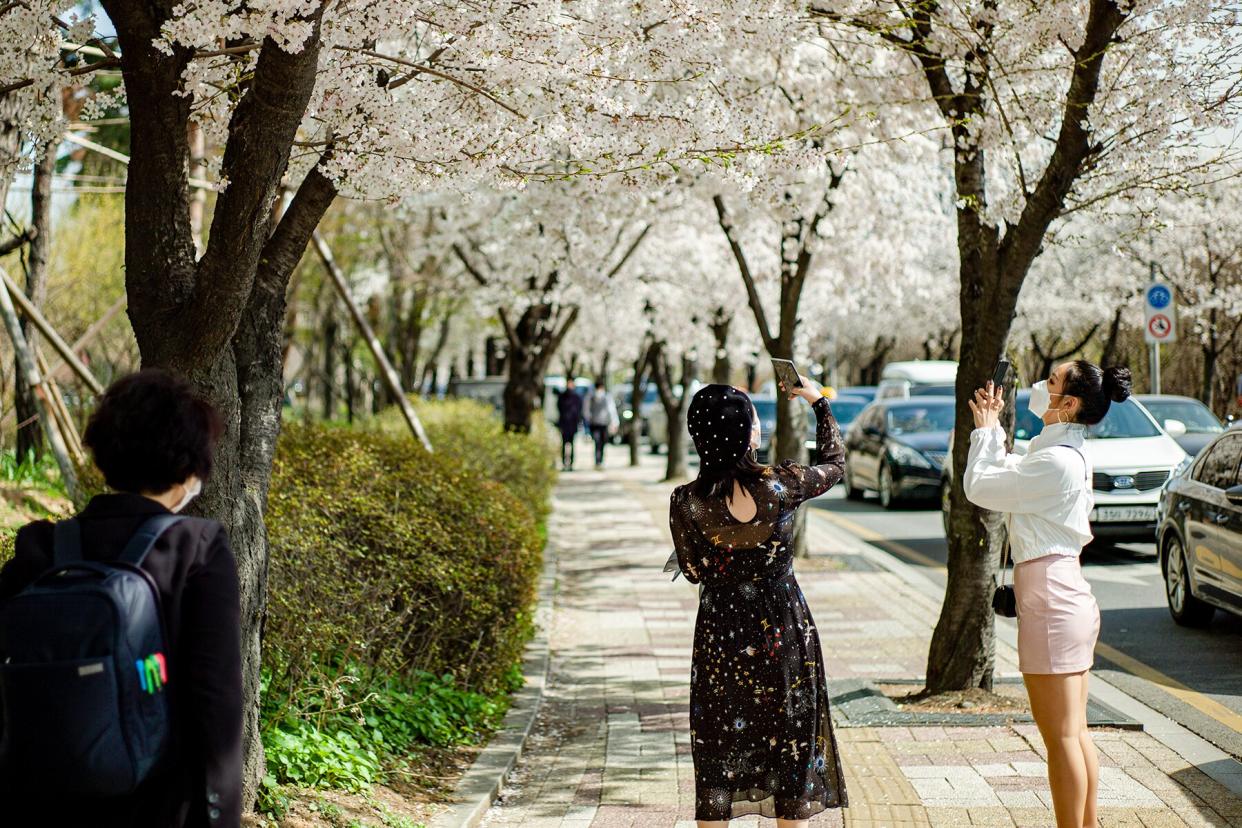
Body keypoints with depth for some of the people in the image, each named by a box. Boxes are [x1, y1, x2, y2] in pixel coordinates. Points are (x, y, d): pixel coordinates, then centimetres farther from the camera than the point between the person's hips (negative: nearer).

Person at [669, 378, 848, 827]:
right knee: (790, 739, 13)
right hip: (783, 631, -1)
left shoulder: (685, 503, -14)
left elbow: (693, 571, -1)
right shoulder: (781, 485, -16)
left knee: (717, 747, 12)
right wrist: (818, 401, 18)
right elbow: (833, 463, 5)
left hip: (719, 632, 1)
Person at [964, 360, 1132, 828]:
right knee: (1074, 733, 15)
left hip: (1050, 597, -10)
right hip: (1069, 596, 10)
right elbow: (1003, 481, 23)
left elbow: (979, 487, -13)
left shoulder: (1056, 461, -19)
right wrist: (993, 429, 20)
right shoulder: (1066, 455, 13)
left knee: (1061, 736, -3)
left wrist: (985, 430, 1)